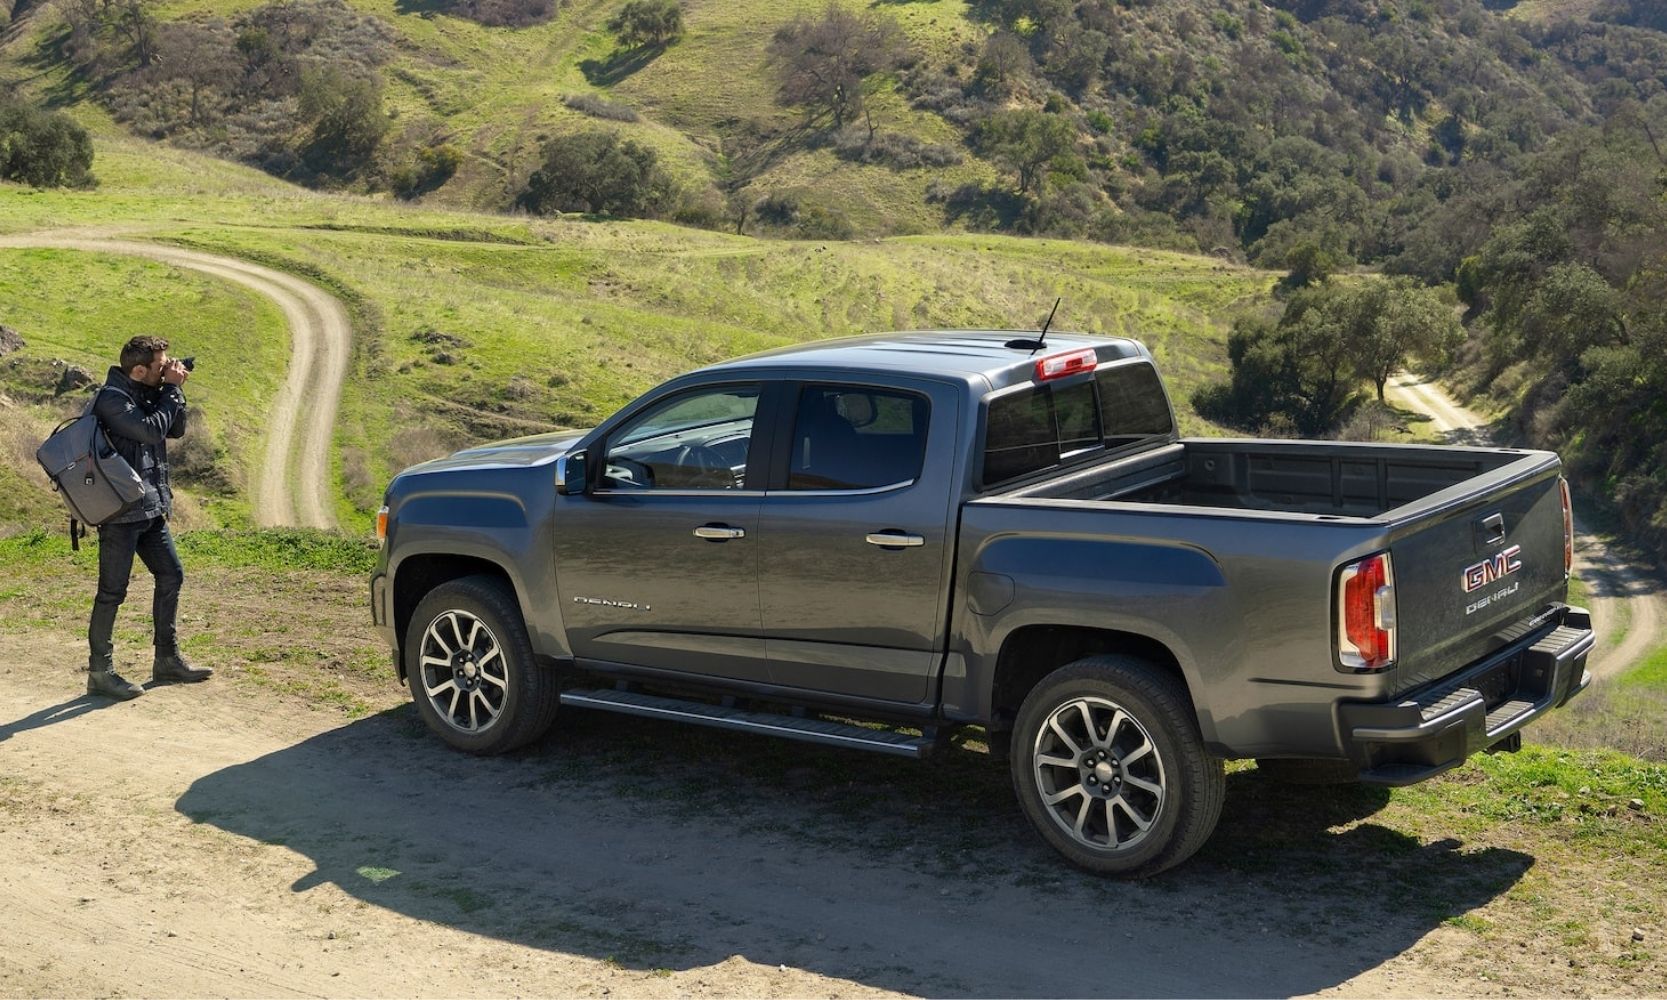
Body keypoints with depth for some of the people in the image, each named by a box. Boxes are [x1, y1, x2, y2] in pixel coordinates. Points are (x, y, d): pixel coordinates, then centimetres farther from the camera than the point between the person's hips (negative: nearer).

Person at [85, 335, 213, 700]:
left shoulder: (147, 394, 11)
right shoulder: (112, 398, -15)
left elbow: (176, 430, 14)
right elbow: (152, 430, -25)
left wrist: (173, 390, 0)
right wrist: (172, 389, -14)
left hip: (150, 508, 9)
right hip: (120, 510, -9)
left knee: (171, 576, 13)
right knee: (112, 591, -3)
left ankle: (167, 660, 23)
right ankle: (100, 672, 5)